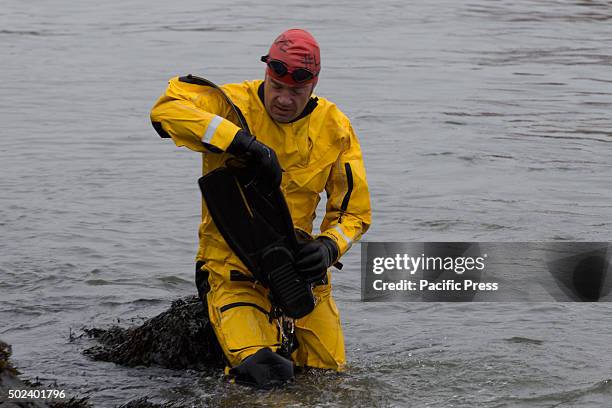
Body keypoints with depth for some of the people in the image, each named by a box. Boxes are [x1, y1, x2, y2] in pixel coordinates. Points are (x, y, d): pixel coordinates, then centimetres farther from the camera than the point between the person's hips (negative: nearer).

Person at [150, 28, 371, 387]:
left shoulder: (335, 130, -2)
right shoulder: (234, 104, -14)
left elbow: (354, 211, 3)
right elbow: (166, 110, -33)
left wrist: (328, 248, -19)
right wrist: (243, 141, -38)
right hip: (233, 265, -4)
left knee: (329, 369, 8)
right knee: (256, 367, -24)